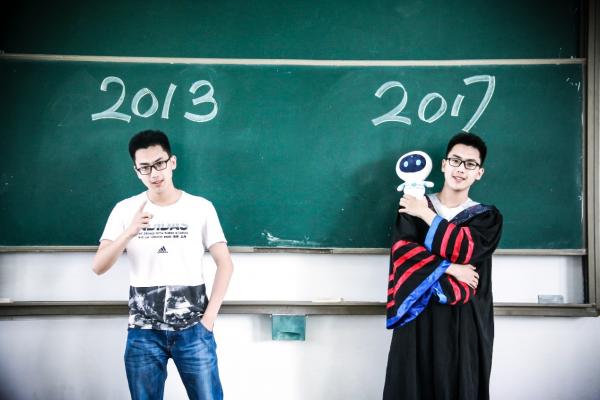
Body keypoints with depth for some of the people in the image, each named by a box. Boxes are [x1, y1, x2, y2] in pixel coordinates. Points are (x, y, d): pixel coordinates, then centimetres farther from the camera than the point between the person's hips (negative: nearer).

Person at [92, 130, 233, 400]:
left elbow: (225, 264, 3)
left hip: (193, 329, -1)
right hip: (143, 332, 1)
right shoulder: (125, 209, 1)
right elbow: (98, 267, -5)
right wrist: (129, 233, -21)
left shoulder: (201, 207, 0)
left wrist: (208, 318, -5)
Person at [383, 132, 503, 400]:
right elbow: (403, 251, -6)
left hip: (464, 323, 0)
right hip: (418, 318, 0)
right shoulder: (412, 207, 8)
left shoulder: (487, 217, 7)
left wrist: (426, 215, -5)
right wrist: (449, 269, -14)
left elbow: (464, 249, -12)